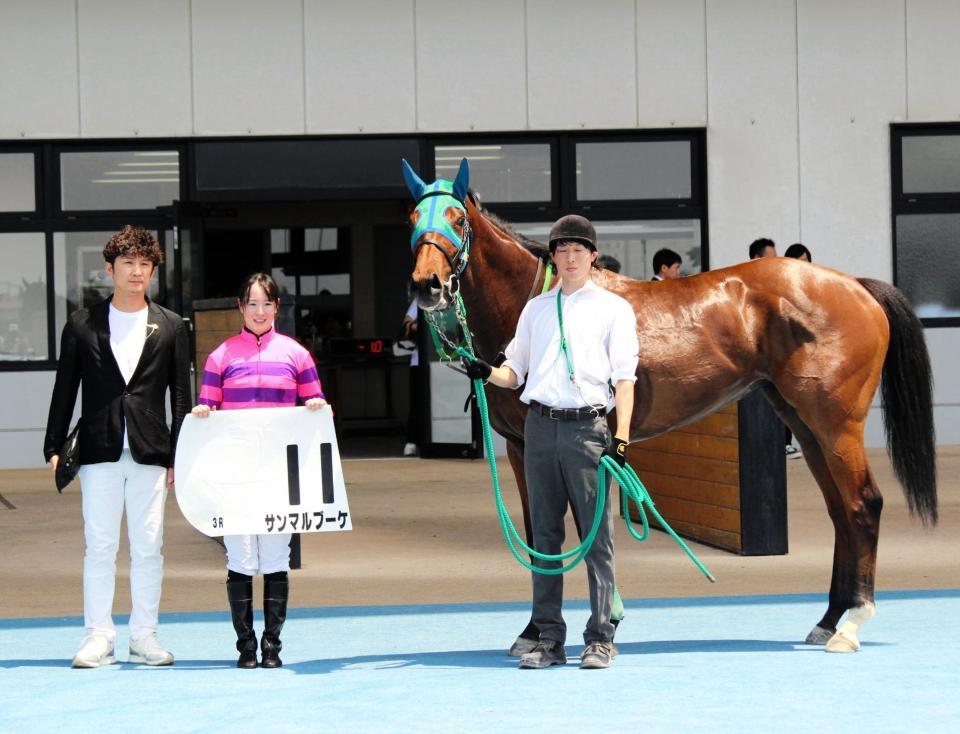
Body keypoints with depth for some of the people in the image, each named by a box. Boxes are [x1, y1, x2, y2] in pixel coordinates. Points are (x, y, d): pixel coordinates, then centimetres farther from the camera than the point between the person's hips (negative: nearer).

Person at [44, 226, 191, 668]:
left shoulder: (170, 327, 8)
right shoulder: (82, 324, 7)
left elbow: (181, 394, 8)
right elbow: (65, 388, 8)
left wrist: (179, 455, 1)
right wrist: (54, 447, 2)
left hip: (150, 452, 1)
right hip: (99, 451, 0)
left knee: (148, 548, 3)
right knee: (99, 546, -1)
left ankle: (144, 636, 9)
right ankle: (98, 637, 4)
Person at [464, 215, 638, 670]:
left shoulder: (613, 308, 5)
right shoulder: (536, 309, 16)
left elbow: (624, 378, -1)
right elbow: (516, 371, 17)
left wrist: (621, 437, -11)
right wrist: (486, 373, -4)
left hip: (588, 427, -4)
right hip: (540, 427, 4)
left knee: (597, 537, -4)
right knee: (544, 535, 7)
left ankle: (600, 639, 1)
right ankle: (549, 638, 12)